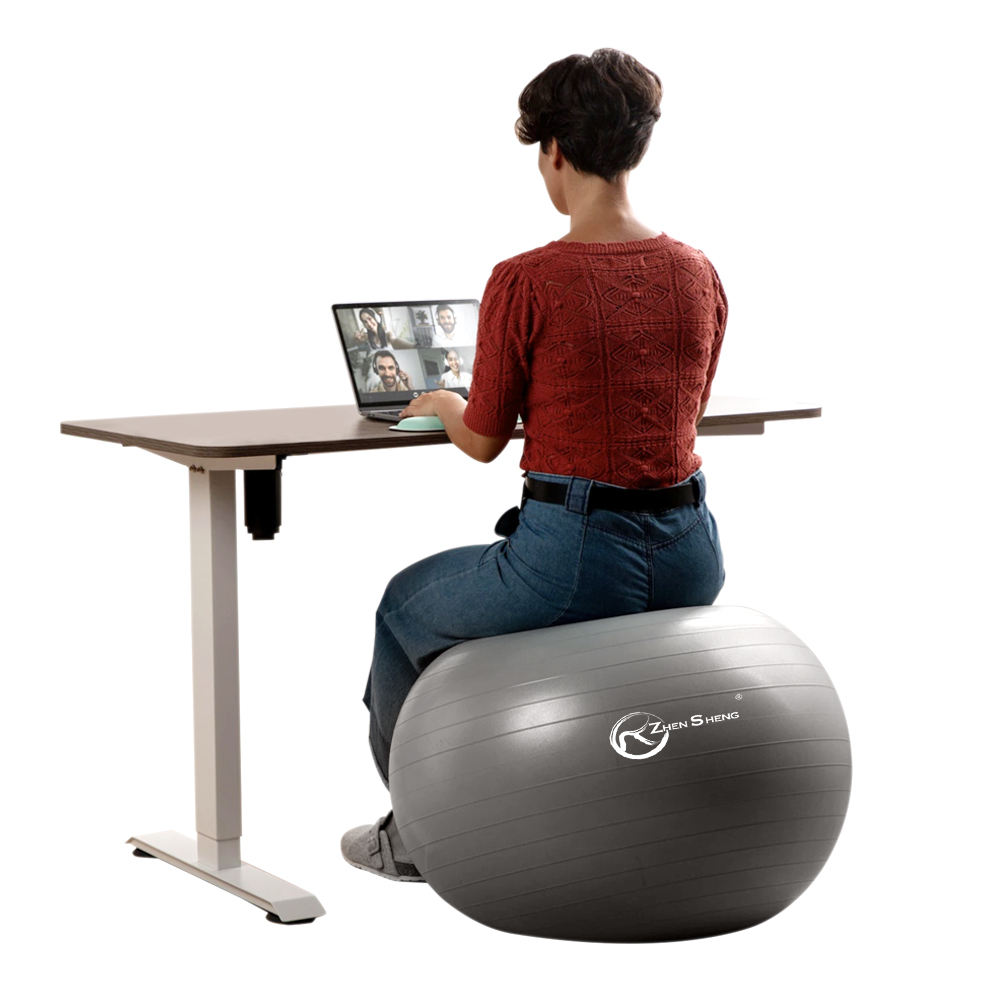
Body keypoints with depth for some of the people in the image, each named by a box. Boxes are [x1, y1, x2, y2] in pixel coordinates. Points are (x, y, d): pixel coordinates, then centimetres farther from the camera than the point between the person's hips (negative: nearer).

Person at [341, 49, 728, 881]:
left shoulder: (525, 283, -15)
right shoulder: (698, 274, 3)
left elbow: (484, 441, -3)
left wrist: (443, 404, 21)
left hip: (575, 556, -6)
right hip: (691, 559, 6)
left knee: (406, 604, 26)